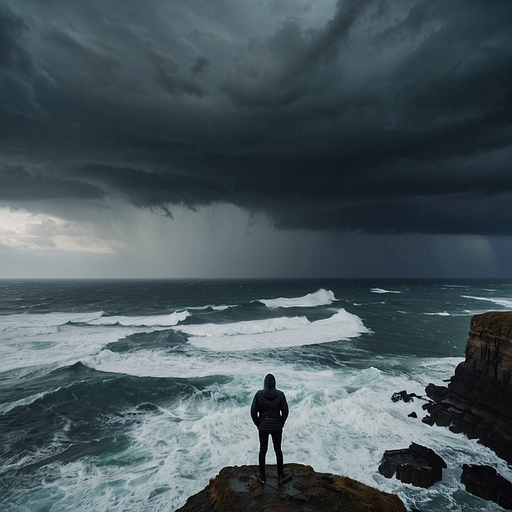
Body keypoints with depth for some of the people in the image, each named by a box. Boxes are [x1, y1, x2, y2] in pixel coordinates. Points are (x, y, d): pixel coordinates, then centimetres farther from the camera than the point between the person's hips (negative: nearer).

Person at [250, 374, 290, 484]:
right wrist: (281, 424, 5)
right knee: (278, 450, 16)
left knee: (262, 450, 15)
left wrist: (258, 424, 4)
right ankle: (280, 476, 26)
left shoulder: (259, 394, -11)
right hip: (276, 427, 0)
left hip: (263, 427, 0)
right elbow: (285, 411, -8)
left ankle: (262, 476, 28)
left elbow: (253, 412, -9)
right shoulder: (280, 394, -11)